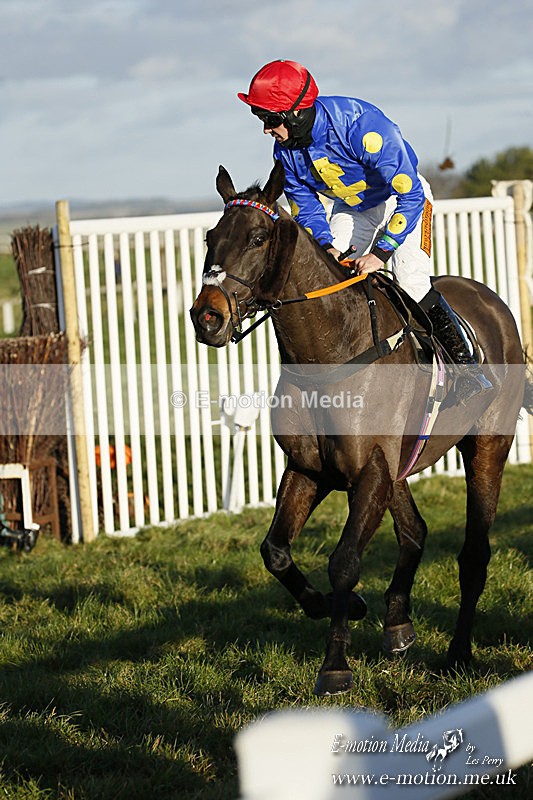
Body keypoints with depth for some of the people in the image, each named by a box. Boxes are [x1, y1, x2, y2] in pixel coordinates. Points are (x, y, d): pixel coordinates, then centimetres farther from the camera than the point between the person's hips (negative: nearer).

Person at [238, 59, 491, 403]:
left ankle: (467, 364, -13)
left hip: (402, 197, -6)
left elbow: (411, 196, -36)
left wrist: (381, 251, -39)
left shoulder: (361, 126, -37)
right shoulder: (286, 149, -16)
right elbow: (304, 205, -1)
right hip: (350, 209, 6)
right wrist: (327, 245, -21)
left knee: (411, 278, -23)